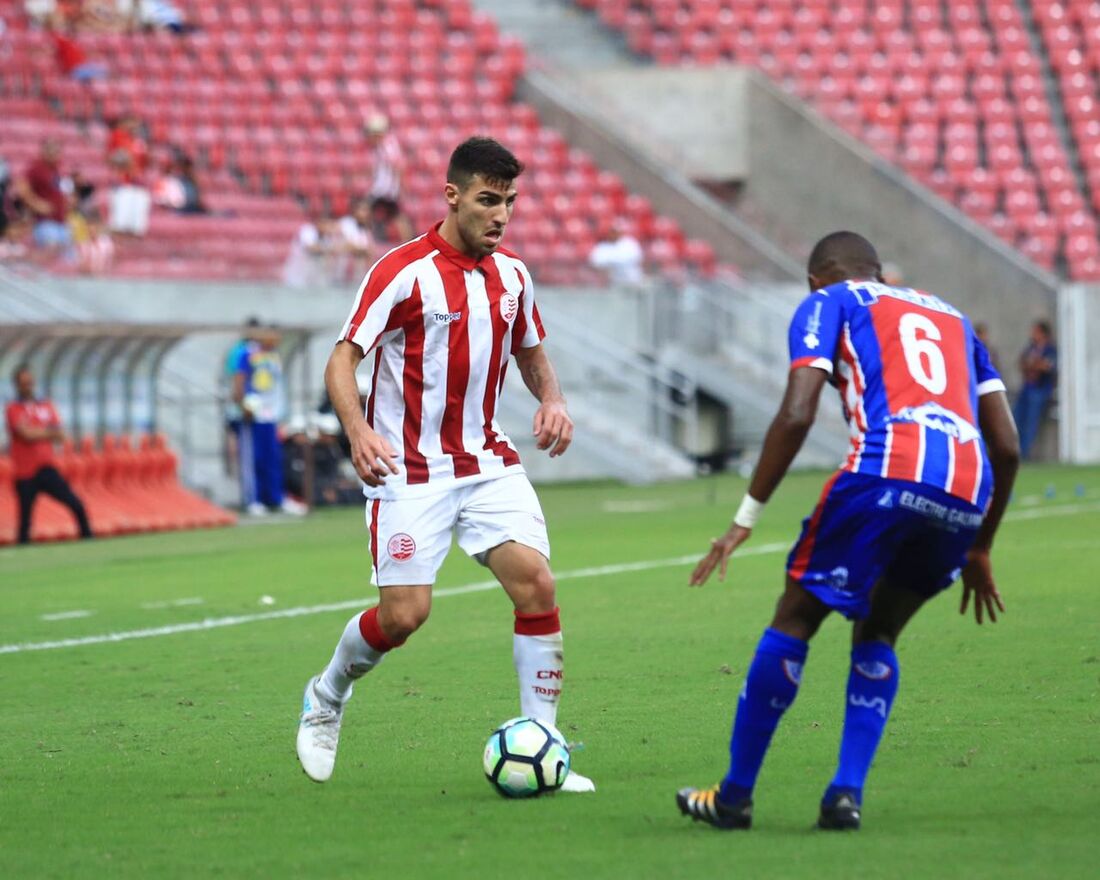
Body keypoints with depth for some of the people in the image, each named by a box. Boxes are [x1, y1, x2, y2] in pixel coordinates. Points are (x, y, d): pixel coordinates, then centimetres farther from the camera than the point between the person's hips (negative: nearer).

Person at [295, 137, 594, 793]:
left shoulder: (512, 276, 7)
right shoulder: (404, 271, -12)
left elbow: (532, 353, 23)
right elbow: (343, 359, -12)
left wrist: (553, 400, 0)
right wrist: (359, 432, -30)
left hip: (488, 462, 5)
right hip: (411, 469, -5)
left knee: (536, 584, -13)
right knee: (405, 613, -10)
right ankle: (326, 699, 21)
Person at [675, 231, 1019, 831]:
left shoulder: (828, 304, 19)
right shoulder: (951, 316, 35)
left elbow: (796, 415, 2)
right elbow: (1007, 447, 27)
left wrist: (746, 518, 5)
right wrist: (979, 550, 34)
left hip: (885, 472, -5)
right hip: (968, 491, 5)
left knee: (795, 620, 10)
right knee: (877, 634, 23)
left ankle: (735, 795, 15)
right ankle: (846, 793, 9)